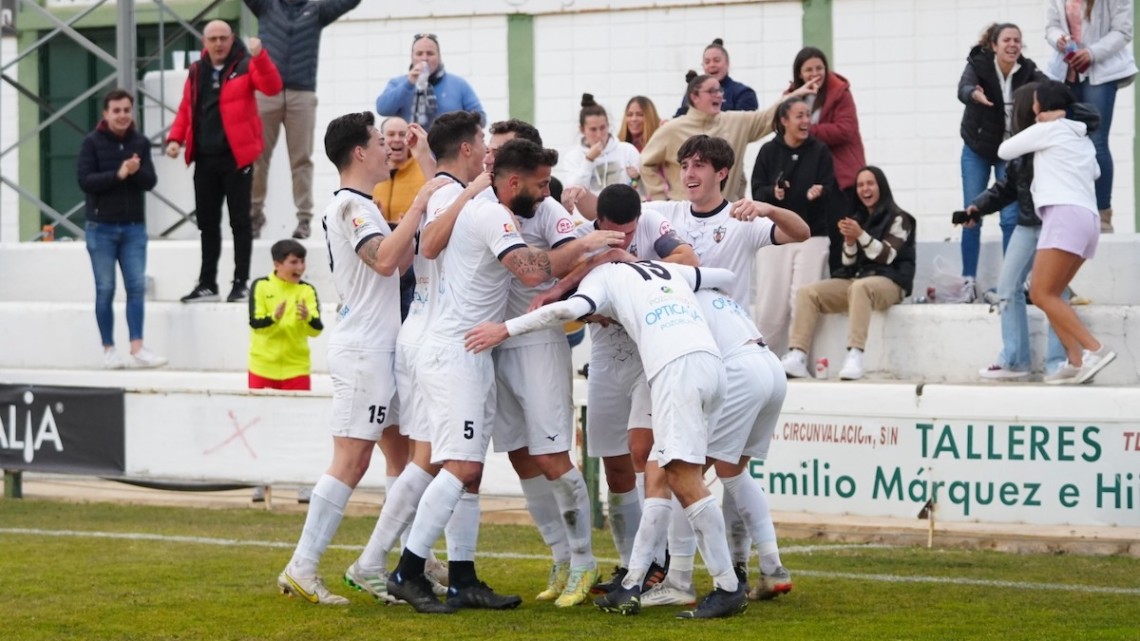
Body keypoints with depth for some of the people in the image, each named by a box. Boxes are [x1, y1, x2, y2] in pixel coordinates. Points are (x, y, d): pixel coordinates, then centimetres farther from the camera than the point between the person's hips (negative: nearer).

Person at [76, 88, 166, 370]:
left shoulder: (140, 143, 5)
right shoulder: (92, 142, -4)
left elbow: (150, 181, 0)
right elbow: (84, 180, -13)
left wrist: (135, 172, -21)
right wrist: (118, 174, -20)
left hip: (134, 226, 3)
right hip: (101, 227, -3)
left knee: (137, 286, -2)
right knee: (105, 289, 2)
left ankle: (137, 348, -1)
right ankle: (109, 349, 7)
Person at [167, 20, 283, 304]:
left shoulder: (245, 65, -3)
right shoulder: (196, 72, 12)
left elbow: (272, 87, -19)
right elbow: (186, 109, 16)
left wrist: (260, 57, -32)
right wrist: (175, 138, 3)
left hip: (235, 157, -5)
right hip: (204, 159, 5)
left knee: (239, 221, -1)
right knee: (207, 222, 10)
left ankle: (241, 283, 4)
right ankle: (207, 283, 17)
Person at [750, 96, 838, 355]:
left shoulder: (820, 151, 5)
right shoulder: (769, 151, 5)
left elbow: (830, 188, 1)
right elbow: (757, 191, 4)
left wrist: (819, 192, -21)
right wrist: (773, 192, -17)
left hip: (812, 234, 0)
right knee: (771, 302, -3)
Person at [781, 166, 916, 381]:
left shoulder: (898, 219, 4)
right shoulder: (857, 219, 19)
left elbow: (886, 256, -8)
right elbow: (849, 263, 14)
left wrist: (861, 235, -17)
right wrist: (849, 241, -6)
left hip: (890, 282, -6)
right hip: (856, 279, 6)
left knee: (860, 287, -41)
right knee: (807, 292, -16)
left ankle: (855, 356, -52)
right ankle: (797, 357, -31)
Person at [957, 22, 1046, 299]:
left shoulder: (1026, 71, -11)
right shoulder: (978, 65, -17)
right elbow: (963, 89, -35)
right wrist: (975, 95, -58)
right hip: (977, 151, -1)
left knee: (1011, 218, -5)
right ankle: (969, 281, 5)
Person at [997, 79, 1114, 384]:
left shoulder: (1047, 130, 3)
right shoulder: (1082, 138, 27)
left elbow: (1004, 151, 14)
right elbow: (1094, 172, 45)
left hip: (1066, 214, -9)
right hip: (1088, 219, 9)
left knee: (1042, 294, -13)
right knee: (1049, 295, 7)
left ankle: (1095, 349, -23)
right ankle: (1076, 361, -7)